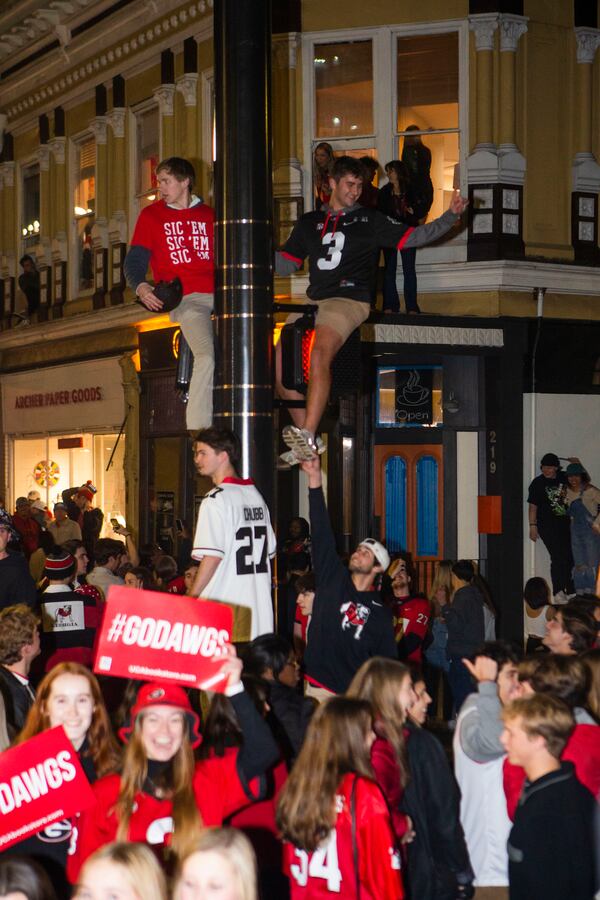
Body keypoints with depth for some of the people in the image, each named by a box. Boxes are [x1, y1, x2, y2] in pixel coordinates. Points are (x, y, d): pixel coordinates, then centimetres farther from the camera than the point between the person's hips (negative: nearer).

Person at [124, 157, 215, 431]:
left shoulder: (209, 215, 22)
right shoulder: (151, 215, 16)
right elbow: (134, 261, 11)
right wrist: (140, 286, -10)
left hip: (218, 293, 3)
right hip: (186, 298, -3)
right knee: (207, 356, -28)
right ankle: (196, 433, -27)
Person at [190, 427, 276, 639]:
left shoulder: (216, 499, -12)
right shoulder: (256, 496, 13)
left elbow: (212, 556, -18)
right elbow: (270, 550, 17)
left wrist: (192, 596, -11)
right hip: (259, 604, 8)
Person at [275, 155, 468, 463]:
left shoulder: (369, 220, 12)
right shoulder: (310, 223, 22)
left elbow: (412, 237, 5)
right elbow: (285, 264, 22)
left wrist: (450, 216, -5)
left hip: (350, 301, -5)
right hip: (313, 301, 5)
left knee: (319, 353, -30)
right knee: (280, 361, -8)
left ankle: (307, 437, -35)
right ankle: (306, 442, 1)